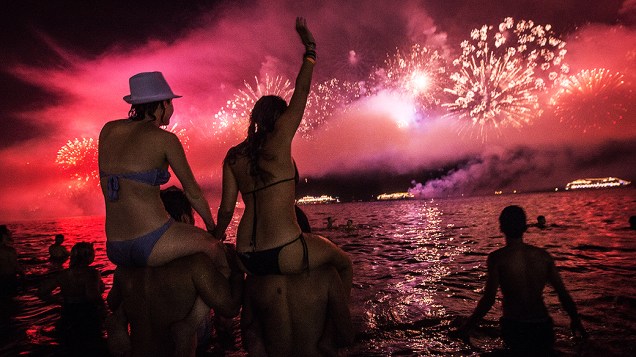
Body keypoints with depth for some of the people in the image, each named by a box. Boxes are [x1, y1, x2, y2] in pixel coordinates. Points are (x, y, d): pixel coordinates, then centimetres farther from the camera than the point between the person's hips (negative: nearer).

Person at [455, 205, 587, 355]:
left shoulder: (497, 257, -13)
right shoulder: (543, 255, 0)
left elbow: (489, 299, -16)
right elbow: (563, 293, 5)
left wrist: (467, 327, -7)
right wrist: (575, 320, 22)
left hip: (515, 327, -4)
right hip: (543, 325, 4)